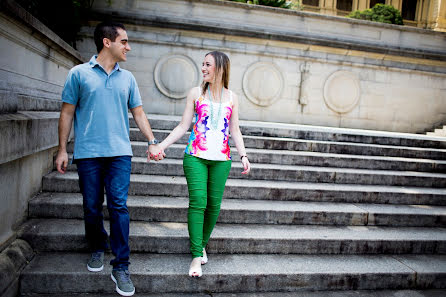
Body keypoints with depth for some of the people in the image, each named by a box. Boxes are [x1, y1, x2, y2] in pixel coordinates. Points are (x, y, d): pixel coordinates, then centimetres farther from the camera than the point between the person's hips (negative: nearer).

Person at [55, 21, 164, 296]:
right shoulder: (79, 73, 4)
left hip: (120, 152, 1)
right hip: (88, 152, -1)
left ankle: (121, 267, 3)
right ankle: (98, 249, 33)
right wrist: (62, 149, 1)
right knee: (92, 207, 8)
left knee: (119, 206, -5)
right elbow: (67, 113, 5)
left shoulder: (127, 77, 12)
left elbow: (138, 112, 13)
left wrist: (153, 142, 4)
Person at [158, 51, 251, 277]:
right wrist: (161, 145, 0)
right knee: (197, 201, -12)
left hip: (221, 158, 2)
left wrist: (243, 155, 0)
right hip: (196, 156, -1)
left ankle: (202, 244, 24)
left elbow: (235, 131, 12)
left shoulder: (231, 98, 12)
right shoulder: (196, 93, 9)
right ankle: (196, 256, -4)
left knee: (214, 204, 3)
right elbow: (183, 126, 7)